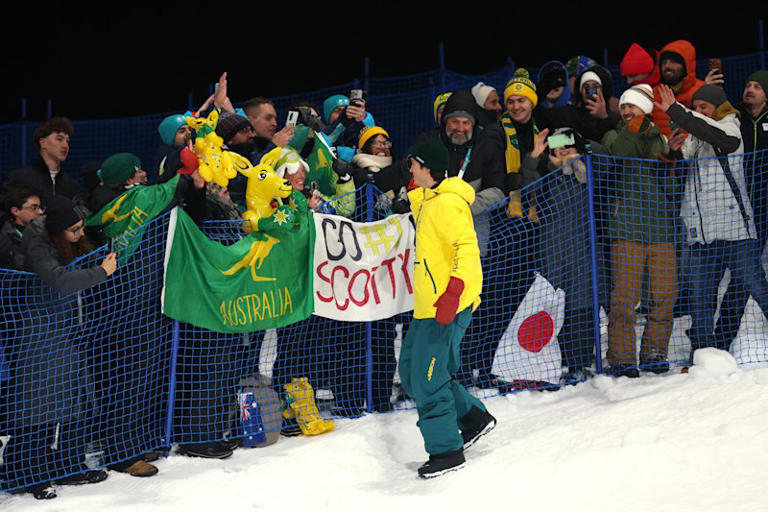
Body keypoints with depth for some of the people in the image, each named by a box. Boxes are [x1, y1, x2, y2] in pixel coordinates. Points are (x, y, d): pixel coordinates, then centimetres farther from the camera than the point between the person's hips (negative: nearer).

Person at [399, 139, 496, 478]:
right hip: (428, 305, 11)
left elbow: (467, 246, -25)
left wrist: (453, 291, -33)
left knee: (428, 380, -7)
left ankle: (447, 451, 4)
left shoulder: (448, 203, -15)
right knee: (411, 371, 16)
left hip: (445, 307, -11)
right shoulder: (429, 200, 16)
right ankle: (473, 417, 25)